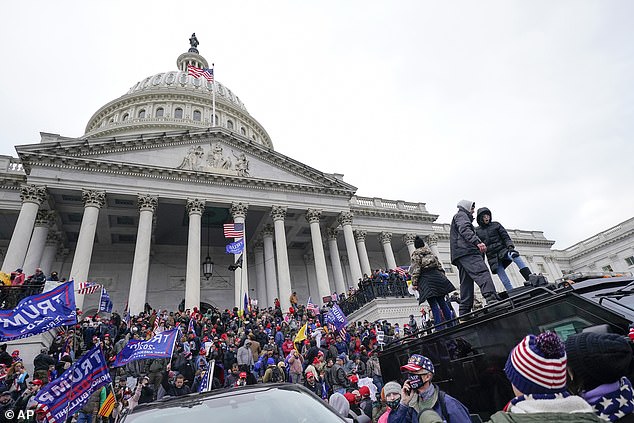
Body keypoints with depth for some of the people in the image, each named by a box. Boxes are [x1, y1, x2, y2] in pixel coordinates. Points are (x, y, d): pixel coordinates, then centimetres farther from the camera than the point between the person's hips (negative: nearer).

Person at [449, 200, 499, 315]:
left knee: (466, 284, 3)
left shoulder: (457, 218, 39)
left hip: (458, 255, 10)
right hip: (466, 251, -10)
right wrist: (477, 241, -25)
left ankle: (464, 314, -2)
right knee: (482, 273, -25)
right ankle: (492, 299, -44)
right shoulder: (461, 215, 9)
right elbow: (464, 229, -12)